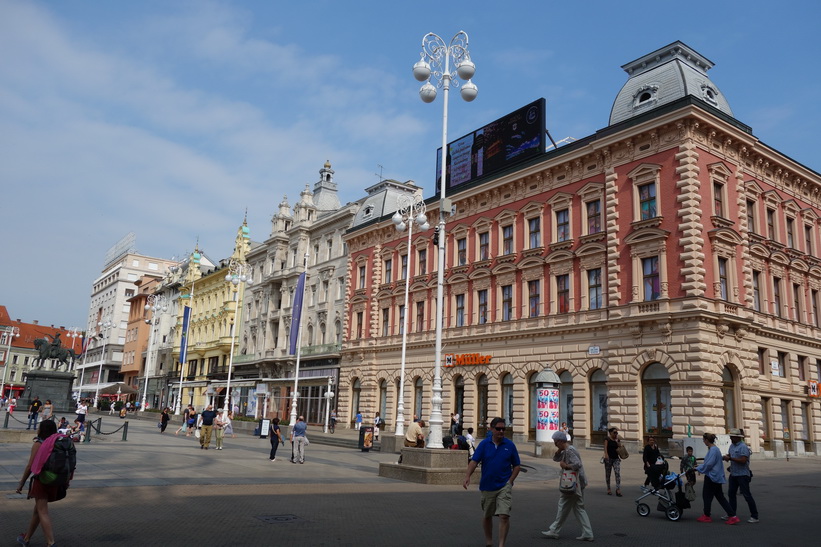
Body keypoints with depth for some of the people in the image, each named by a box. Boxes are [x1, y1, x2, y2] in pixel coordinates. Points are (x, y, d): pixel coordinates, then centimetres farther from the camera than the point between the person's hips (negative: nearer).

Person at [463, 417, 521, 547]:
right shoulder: (484, 444, -2)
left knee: (504, 515, -14)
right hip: (487, 486, 2)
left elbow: (517, 465, 4)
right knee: (487, 516, 15)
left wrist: (510, 481, -7)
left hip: (504, 486, -2)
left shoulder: (510, 445, -2)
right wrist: (468, 476, -24)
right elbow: (474, 461, -9)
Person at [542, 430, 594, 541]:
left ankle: (554, 531, 12)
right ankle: (587, 534, 11)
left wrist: (566, 466, -18)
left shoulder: (569, 451, -18)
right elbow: (555, 458, 19)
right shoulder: (566, 450, 13)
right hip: (577, 484, 10)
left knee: (563, 507, 1)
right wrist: (559, 450, 4)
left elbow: (577, 464, -29)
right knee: (579, 508, 12)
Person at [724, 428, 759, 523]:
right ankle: (732, 514, 22)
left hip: (742, 475, -9)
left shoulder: (743, 447, -18)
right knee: (731, 494, 13)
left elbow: (743, 460, -26)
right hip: (733, 474, 9)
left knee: (747, 495, -4)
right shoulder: (732, 445, 9)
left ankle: (754, 516, 6)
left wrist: (730, 458, -23)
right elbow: (729, 455, 20)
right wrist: (726, 456, -3)